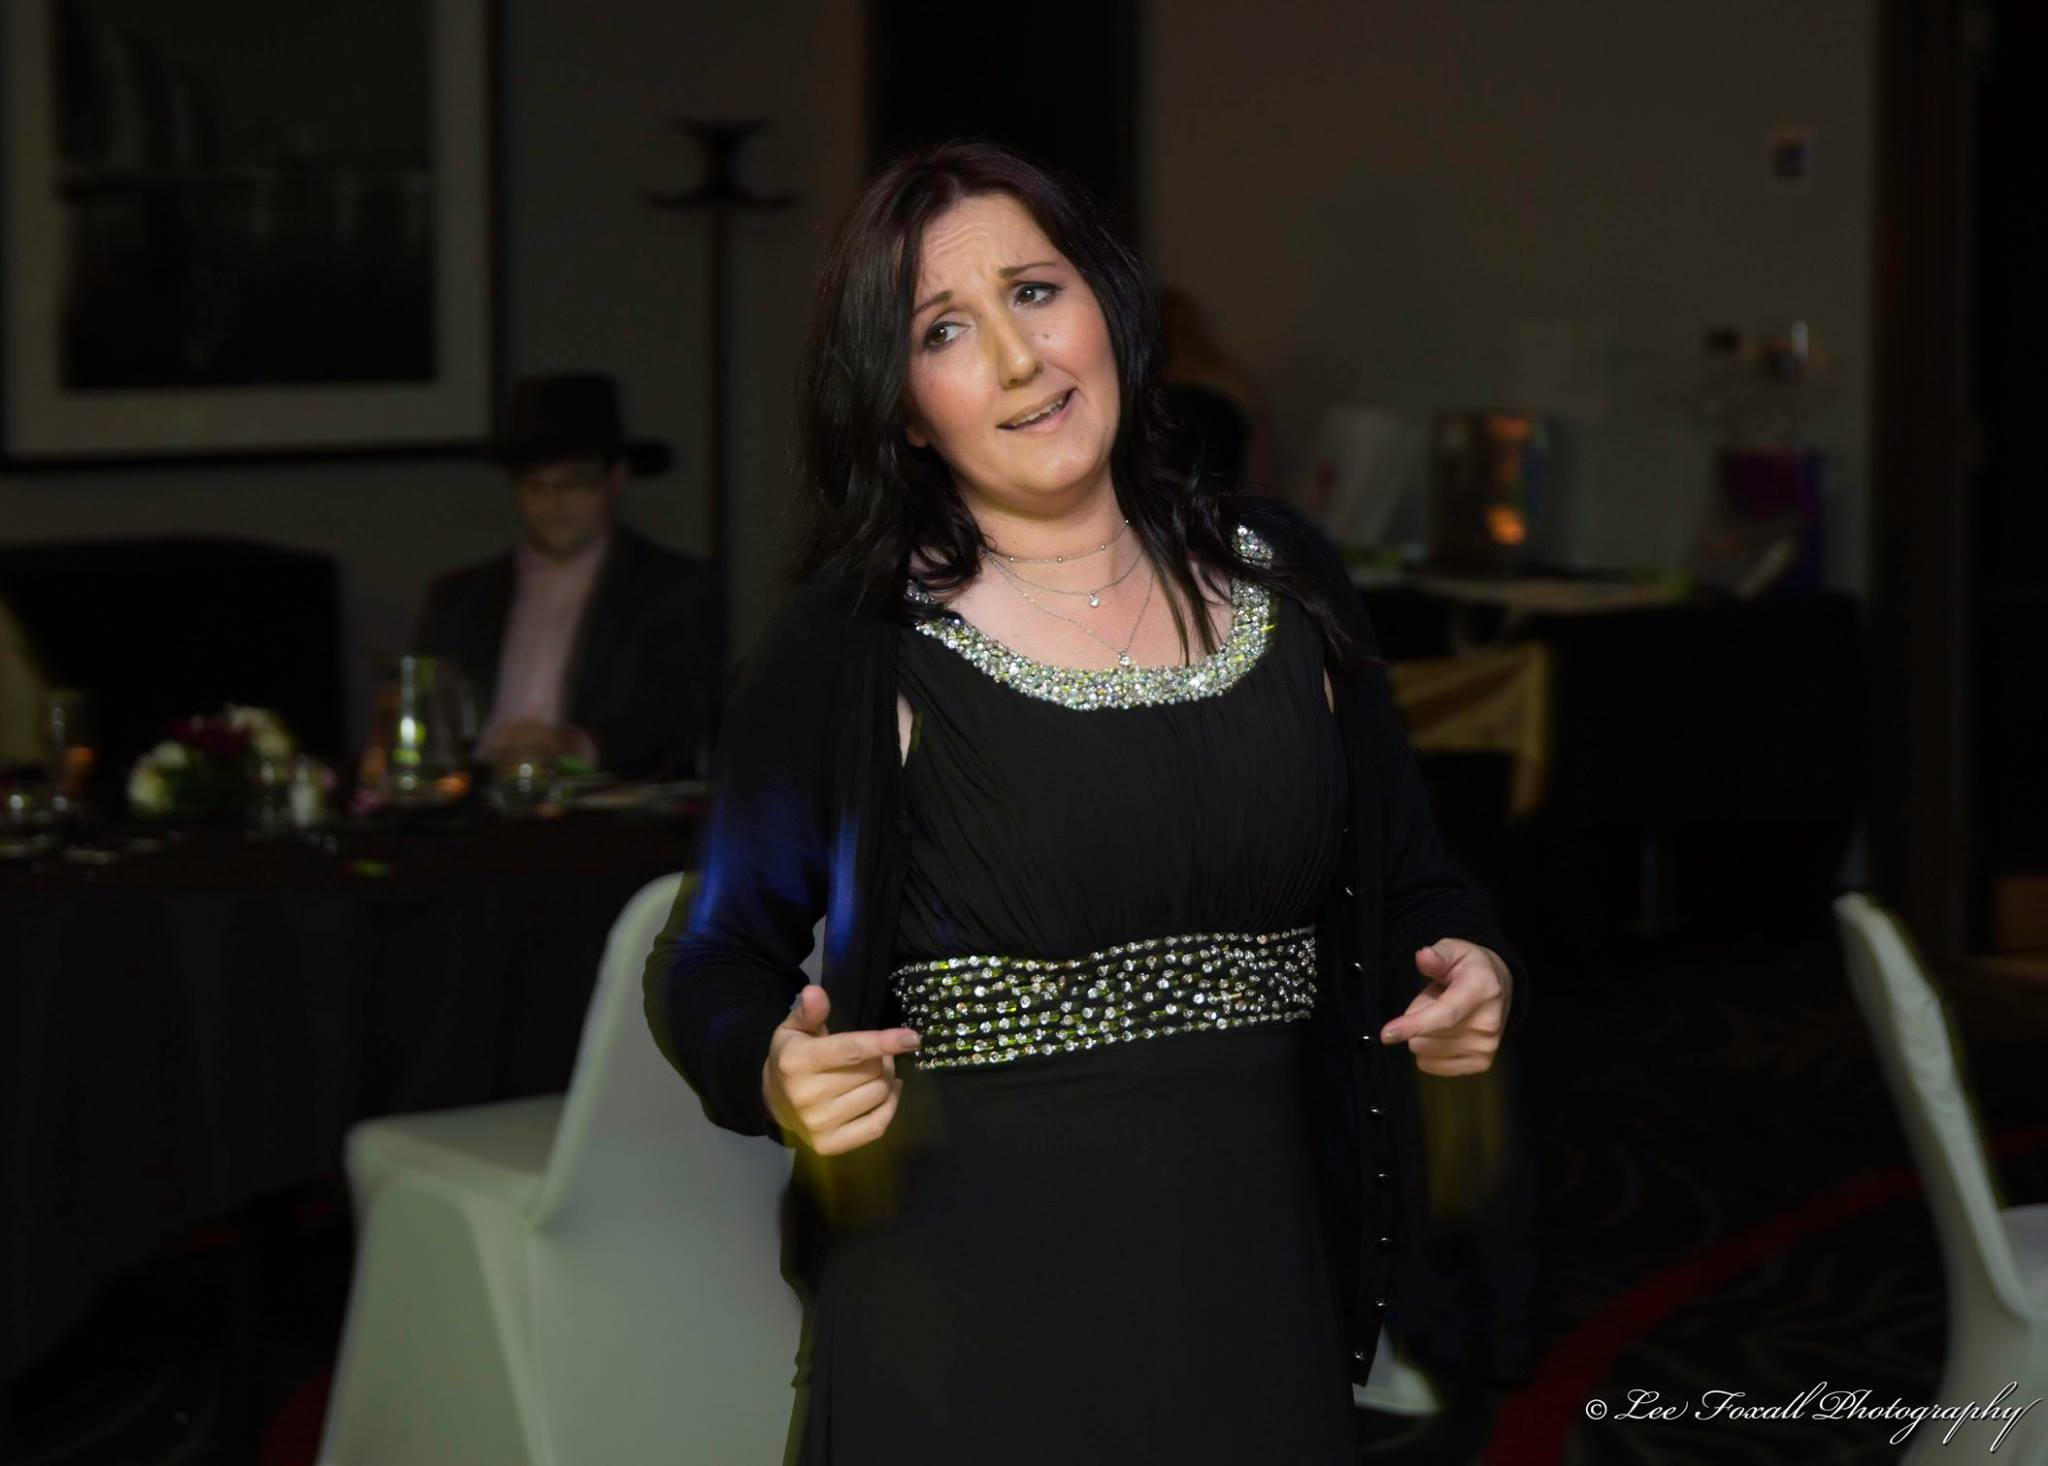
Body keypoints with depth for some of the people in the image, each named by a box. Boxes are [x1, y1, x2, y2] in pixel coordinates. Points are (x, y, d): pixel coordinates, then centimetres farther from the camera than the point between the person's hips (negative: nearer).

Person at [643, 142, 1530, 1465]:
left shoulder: (1280, 581, 5)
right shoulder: (851, 644, -6)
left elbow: (1408, 878, 15)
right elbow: (713, 959, 0)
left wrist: (1476, 975, -6)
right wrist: (773, 1075, -21)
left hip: (1252, 1297, 4)